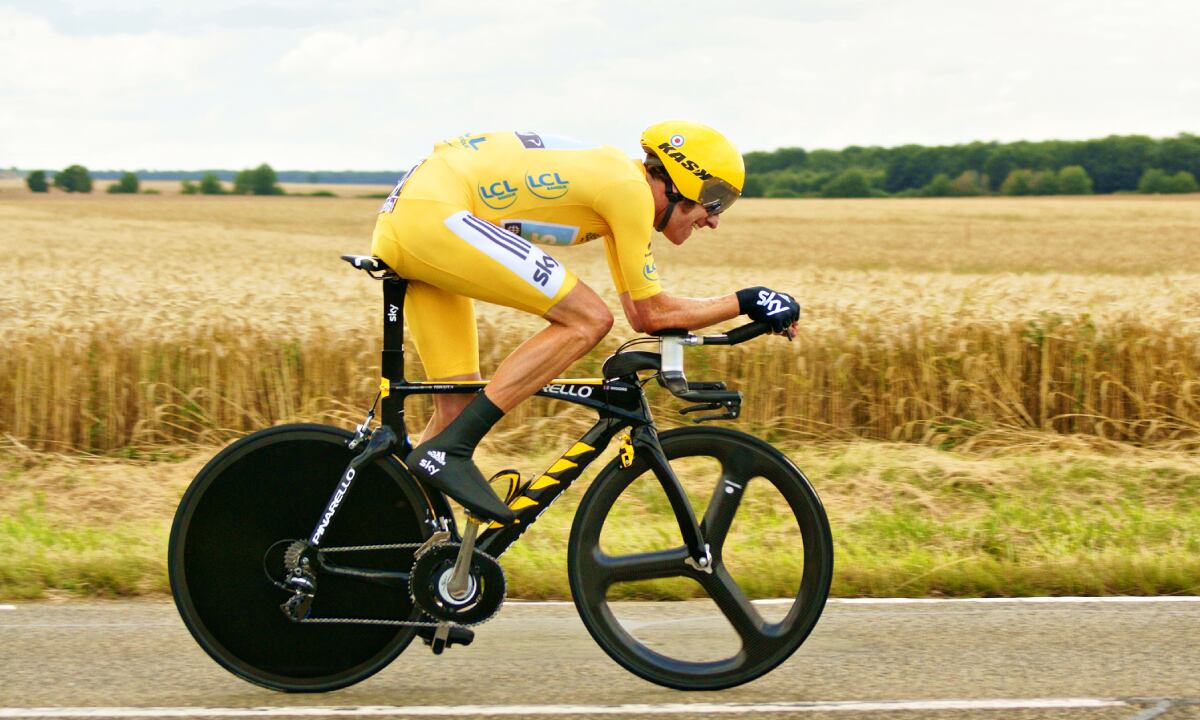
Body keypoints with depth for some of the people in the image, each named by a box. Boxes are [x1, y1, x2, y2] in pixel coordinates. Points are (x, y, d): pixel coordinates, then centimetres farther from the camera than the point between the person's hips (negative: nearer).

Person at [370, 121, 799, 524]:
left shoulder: (615, 181, 19)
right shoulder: (630, 188, -9)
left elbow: (640, 312, 24)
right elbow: (653, 313, -5)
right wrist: (746, 302, 3)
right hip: (433, 215, -10)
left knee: (460, 406, 11)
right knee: (588, 320, -12)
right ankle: (447, 453, -17)